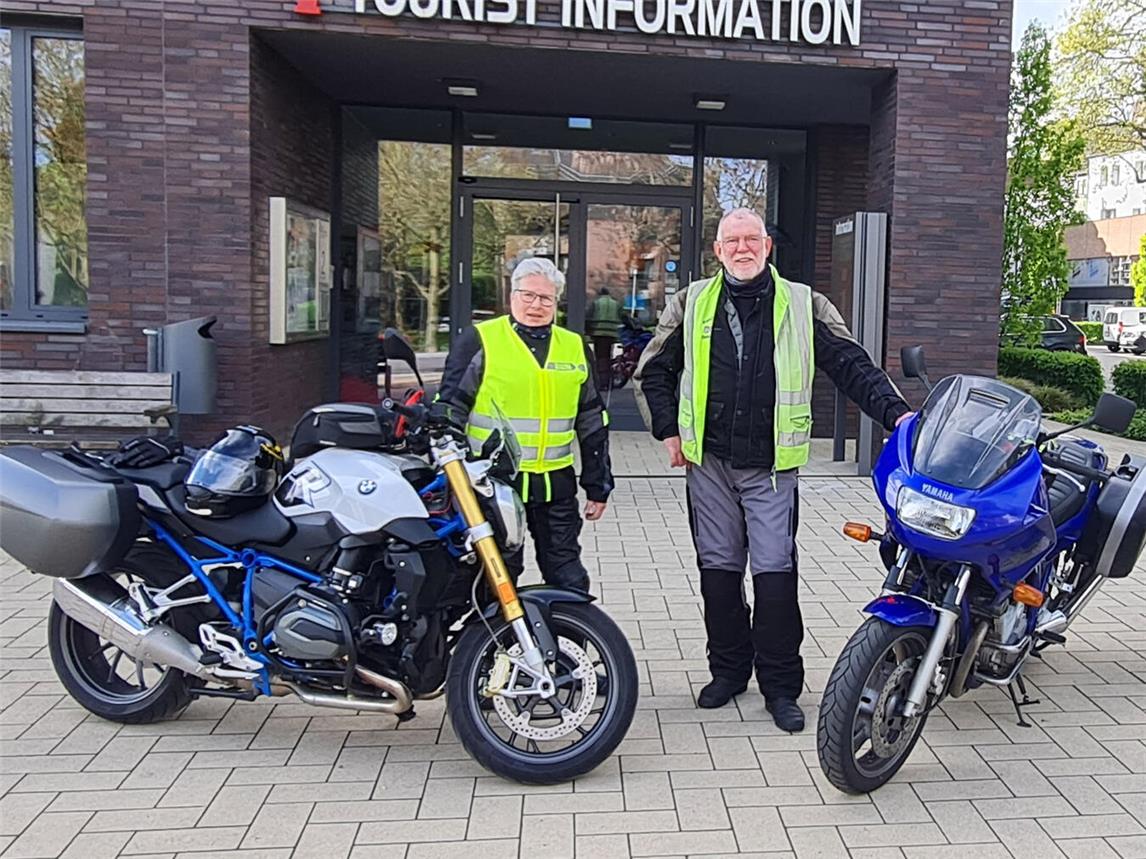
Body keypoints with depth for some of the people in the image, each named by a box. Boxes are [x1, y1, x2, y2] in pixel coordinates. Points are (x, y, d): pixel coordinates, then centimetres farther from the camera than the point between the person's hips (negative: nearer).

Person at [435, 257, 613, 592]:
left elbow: (593, 423, 17)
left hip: (556, 484, 3)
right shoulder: (478, 341, 0)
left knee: (569, 580, 8)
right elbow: (449, 409, 1)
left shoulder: (575, 348, 12)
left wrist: (598, 485, 15)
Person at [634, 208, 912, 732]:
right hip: (708, 461, 2)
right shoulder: (692, 305, 7)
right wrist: (669, 432, 8)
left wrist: (895, 413, -12)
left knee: (775, 573, -3)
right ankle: (728, 669, 26)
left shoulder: (804, 306, 3)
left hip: (771, 467, -2)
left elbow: (852, 367, 1)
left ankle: (780, 685, 10)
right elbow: (653, 372, 15)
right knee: (718, 570, 10)